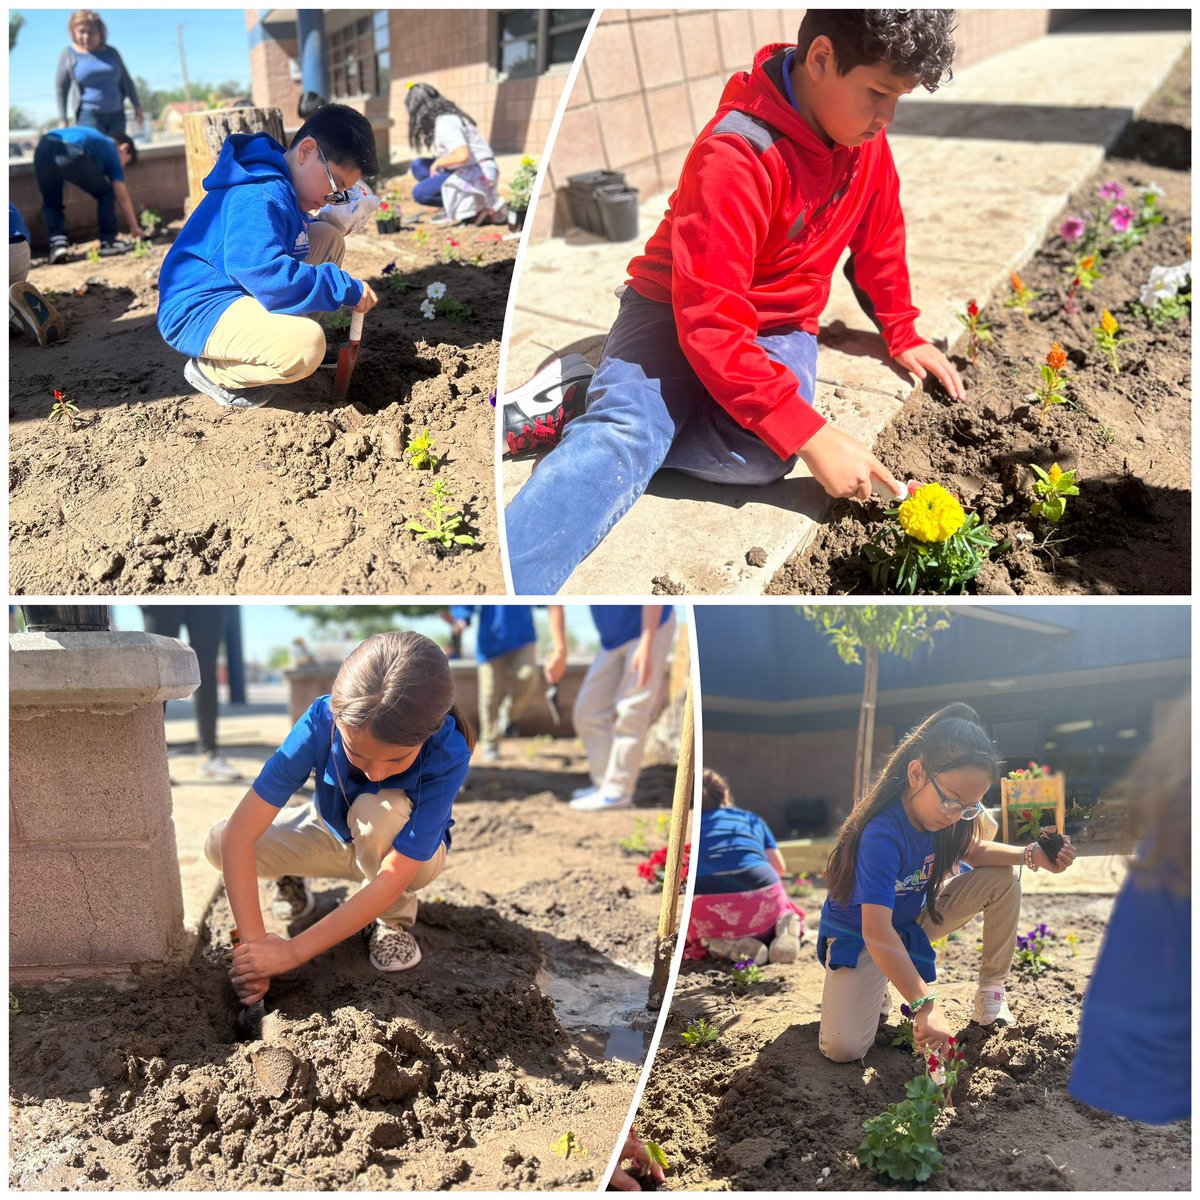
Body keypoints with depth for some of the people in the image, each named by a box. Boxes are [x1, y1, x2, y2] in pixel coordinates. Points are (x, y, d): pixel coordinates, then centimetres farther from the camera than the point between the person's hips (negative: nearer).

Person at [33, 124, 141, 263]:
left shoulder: (95, 137, 42)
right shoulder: (111, 149, 25)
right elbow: (122, 196, 25)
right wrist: (135, 228, 33)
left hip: (44, 148, 6)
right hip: (72, 152, -5)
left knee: (51, 203, 25)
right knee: (105, 194, 19)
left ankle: (57, 242, 5)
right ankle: (108, 242, 18)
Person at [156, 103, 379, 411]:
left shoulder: (282, 185, 11)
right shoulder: (260, 197, -24)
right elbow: (266, 273, -35)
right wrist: (347, 288, -26)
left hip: (244, 293, 10)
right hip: (197, 312, -10)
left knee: (329, 238, 6)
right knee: (306, 346, -35)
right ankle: (210, 371, -8)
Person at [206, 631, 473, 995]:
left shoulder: (448, 754, -37)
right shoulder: (322, 720, -33)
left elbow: (391, 880, -38)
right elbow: (238, 834, -35)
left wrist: (294, 951, -40)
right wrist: (253, 942, -41)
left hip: (408, 853, -2)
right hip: (331, 834, 2)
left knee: (378, 810, -36)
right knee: (218, 843, -21)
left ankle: (394, 918, -7)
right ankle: (290, 876, 12)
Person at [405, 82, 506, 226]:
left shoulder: (446, 123, -18)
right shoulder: (441, 119, 12)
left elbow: (462, 156, -30)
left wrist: (437, 163, -15)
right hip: (468, 170, 10)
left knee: (420, 192, -17)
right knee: (418, 166, 11)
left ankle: (474, 207, -9)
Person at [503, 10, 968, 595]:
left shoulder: (863, 136, -4)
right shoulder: (735, 154, -26)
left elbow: (879, 237, 17)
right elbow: (710, 324, -31)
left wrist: (904, 335, 18)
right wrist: (809, 433, -34)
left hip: (780, 324, 5)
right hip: (676, 312, -5)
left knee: (760, 453, -30)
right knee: (625, 438, -36)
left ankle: (600, 410, -14)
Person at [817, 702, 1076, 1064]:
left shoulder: (946, 813, -15)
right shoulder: (882, 834, -37)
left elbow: (973, 851, 6)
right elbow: (876, 932, -43)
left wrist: (1031, 855, -13)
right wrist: (925, 1005, -49)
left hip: (913, 919, 6)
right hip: (859, 936, -6)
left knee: (1003, 880, -10)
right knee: (842, 1048, -24)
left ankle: (991, 992, 4)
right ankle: (875, 987, 9)